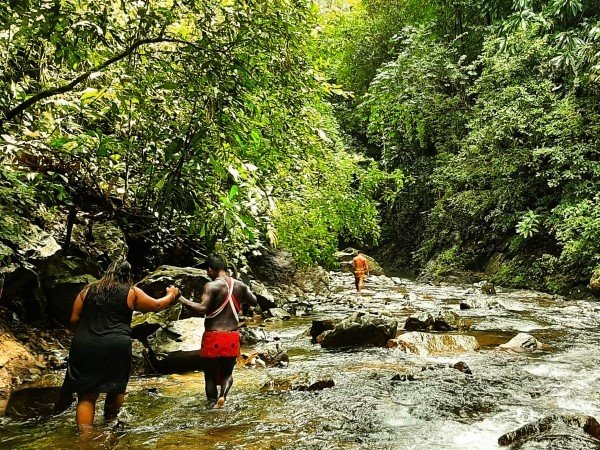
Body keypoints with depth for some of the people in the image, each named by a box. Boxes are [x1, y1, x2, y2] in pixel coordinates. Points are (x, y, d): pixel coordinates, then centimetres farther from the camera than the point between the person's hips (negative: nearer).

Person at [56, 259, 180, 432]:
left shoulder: (88, 290, 12)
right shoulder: (131, 293, 4)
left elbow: (74, 320, 9)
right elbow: (157, 305, 15)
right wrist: (172, 295, 33)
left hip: (84, 347, 3)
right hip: (115, 347, -2)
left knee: (87, 395, 6)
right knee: (117, 388, 19)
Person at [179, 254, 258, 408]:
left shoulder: (212, 286, -12)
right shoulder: (240, 285, 4)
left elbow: (201, 310, -23)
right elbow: (254, 302, 17)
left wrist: (180, 298, -17)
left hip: (213, 338, -4)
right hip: (232, 338, 4)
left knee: (210, 375, 12)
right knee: (227, 373, 17)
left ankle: (213, 404, 6)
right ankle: (223, 395, -10)